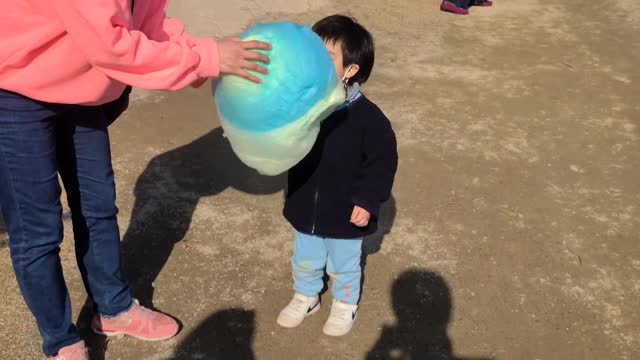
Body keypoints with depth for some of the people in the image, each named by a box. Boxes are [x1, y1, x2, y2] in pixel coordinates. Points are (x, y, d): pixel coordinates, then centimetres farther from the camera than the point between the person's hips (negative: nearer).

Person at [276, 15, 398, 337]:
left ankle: (346, 305, 47)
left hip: (345, 214, -3)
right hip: (305, 208, 4)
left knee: (344, 266, 20)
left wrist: (368, 201, -17)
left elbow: (383, 161, -15)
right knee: (304, 261, 24)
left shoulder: (367, 117, -23)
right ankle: (305, 297, 51)